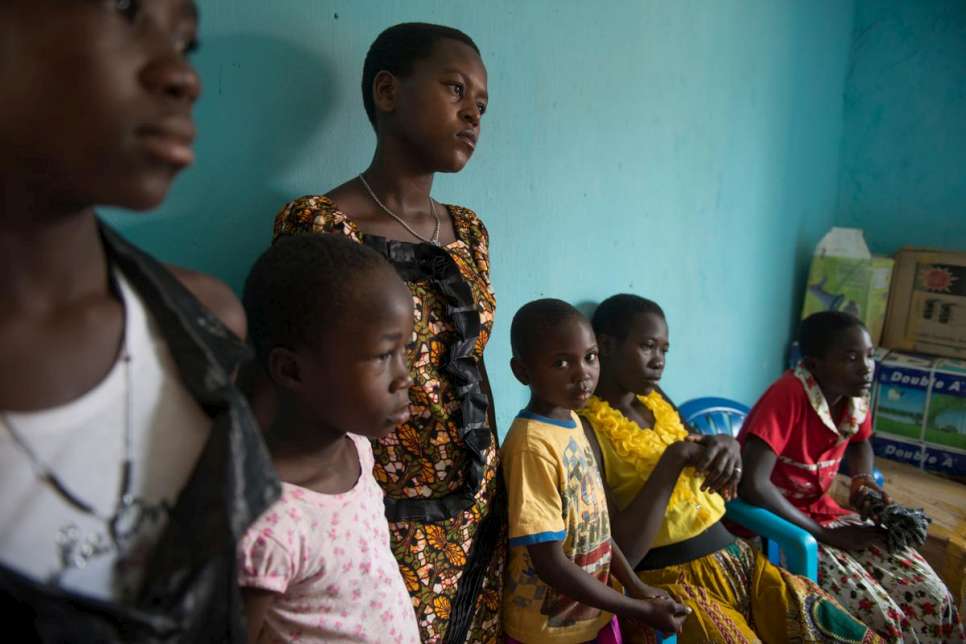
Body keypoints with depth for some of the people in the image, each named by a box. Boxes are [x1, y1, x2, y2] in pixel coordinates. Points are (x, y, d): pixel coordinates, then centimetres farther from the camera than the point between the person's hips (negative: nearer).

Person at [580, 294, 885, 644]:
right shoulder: (587, 429, -13)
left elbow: (721, 490, 16)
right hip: (668, 581, -7)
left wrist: (727, 448, -8)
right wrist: (674, 458, -21)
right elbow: (619, 555, -19)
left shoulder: (656, 402, 11)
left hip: (732, 557, 7)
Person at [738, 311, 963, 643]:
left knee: (931, 597, 0)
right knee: (877, 615, -18)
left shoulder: (856, 396, -3)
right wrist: (824, 534, -21)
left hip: (823, 510, 7)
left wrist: (863, 479, -1)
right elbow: (753, 484, -32)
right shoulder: (788, 395, -27)